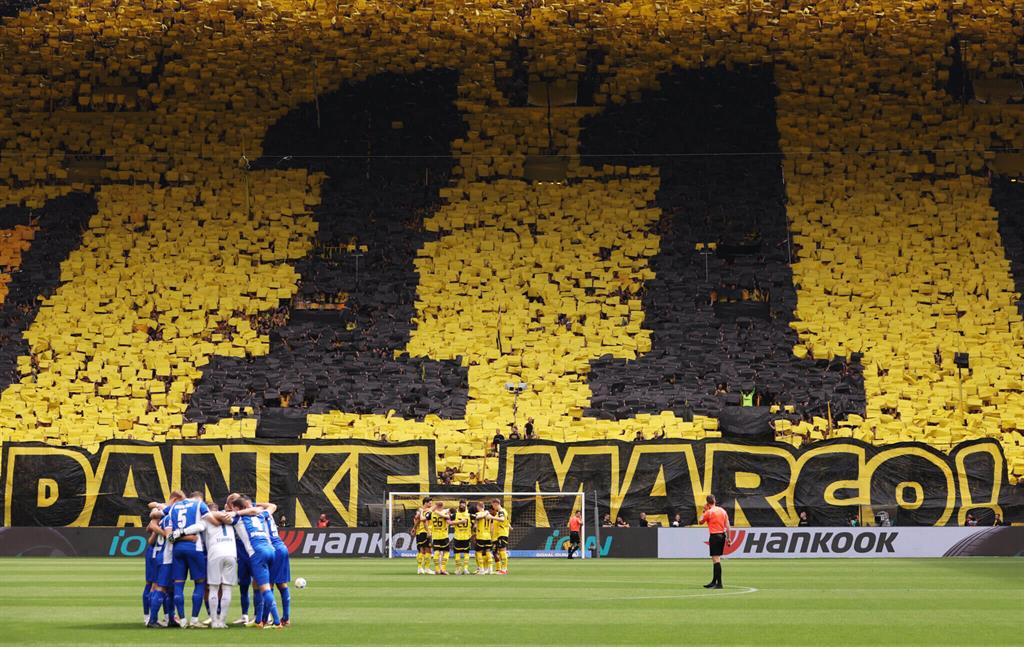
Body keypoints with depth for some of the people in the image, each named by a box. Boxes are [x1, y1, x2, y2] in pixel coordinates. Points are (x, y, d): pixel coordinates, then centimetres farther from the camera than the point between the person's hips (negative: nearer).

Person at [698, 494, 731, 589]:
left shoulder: (709, 512, -9)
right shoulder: (723, 510, 10)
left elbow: (701, 521, 5)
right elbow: (727, 525, 9)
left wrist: (704, 510, 12)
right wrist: (728, 538, 12)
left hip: (714, 536, -7)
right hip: (722, 535, 7)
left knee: (716, 559, -8)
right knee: (716, 559, 16)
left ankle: (719, 583, -12)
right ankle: (714, 581, 24)